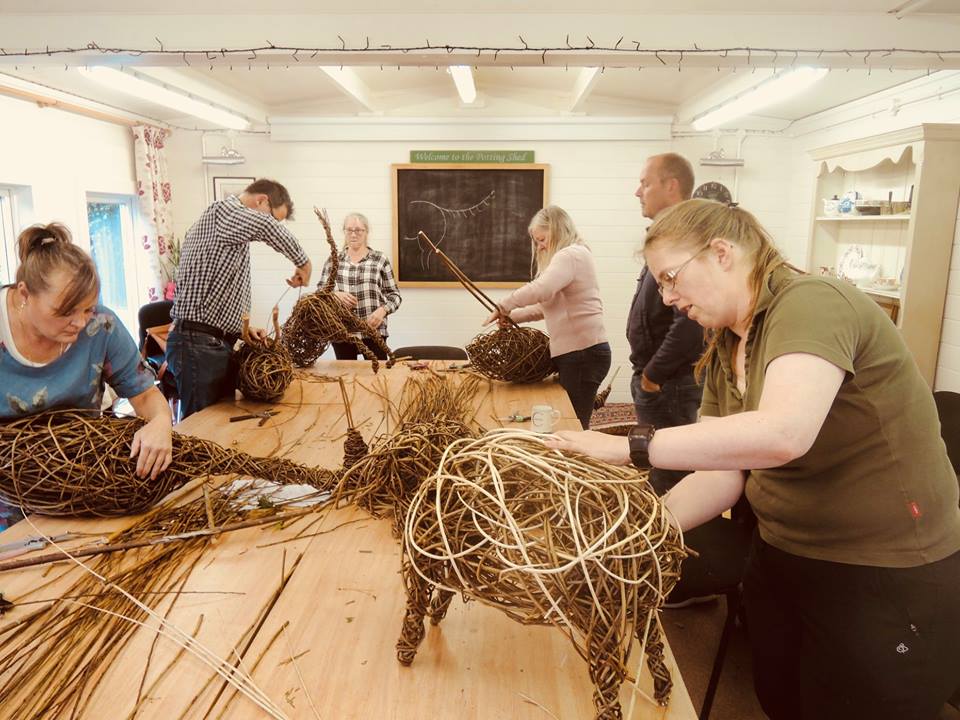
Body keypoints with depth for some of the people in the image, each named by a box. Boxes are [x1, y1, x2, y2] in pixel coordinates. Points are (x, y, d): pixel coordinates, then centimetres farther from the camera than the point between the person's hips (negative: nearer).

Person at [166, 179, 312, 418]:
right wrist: (304, 264, -15)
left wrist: (242, 329, 10)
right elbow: (268, 228, -30)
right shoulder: (223, 211, -7)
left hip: (217, 343, 10)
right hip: (199, 345, -10)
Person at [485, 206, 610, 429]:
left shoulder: (570, 255, -10)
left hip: (582, 353, -10)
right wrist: (512, 316, 13)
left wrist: (504, 306, -15)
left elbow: (540, 290, -28)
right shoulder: (568, 257, 24)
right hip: (577, 353, 10)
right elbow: (546, 306, 25)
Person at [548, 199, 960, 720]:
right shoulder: (723, 353, 3)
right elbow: (723, 473, -2)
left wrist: (631, 448, -35)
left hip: (889, 580, -7)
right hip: (781, 558, 7)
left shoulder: (812, 303, -22)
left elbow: (781, 433, -39)